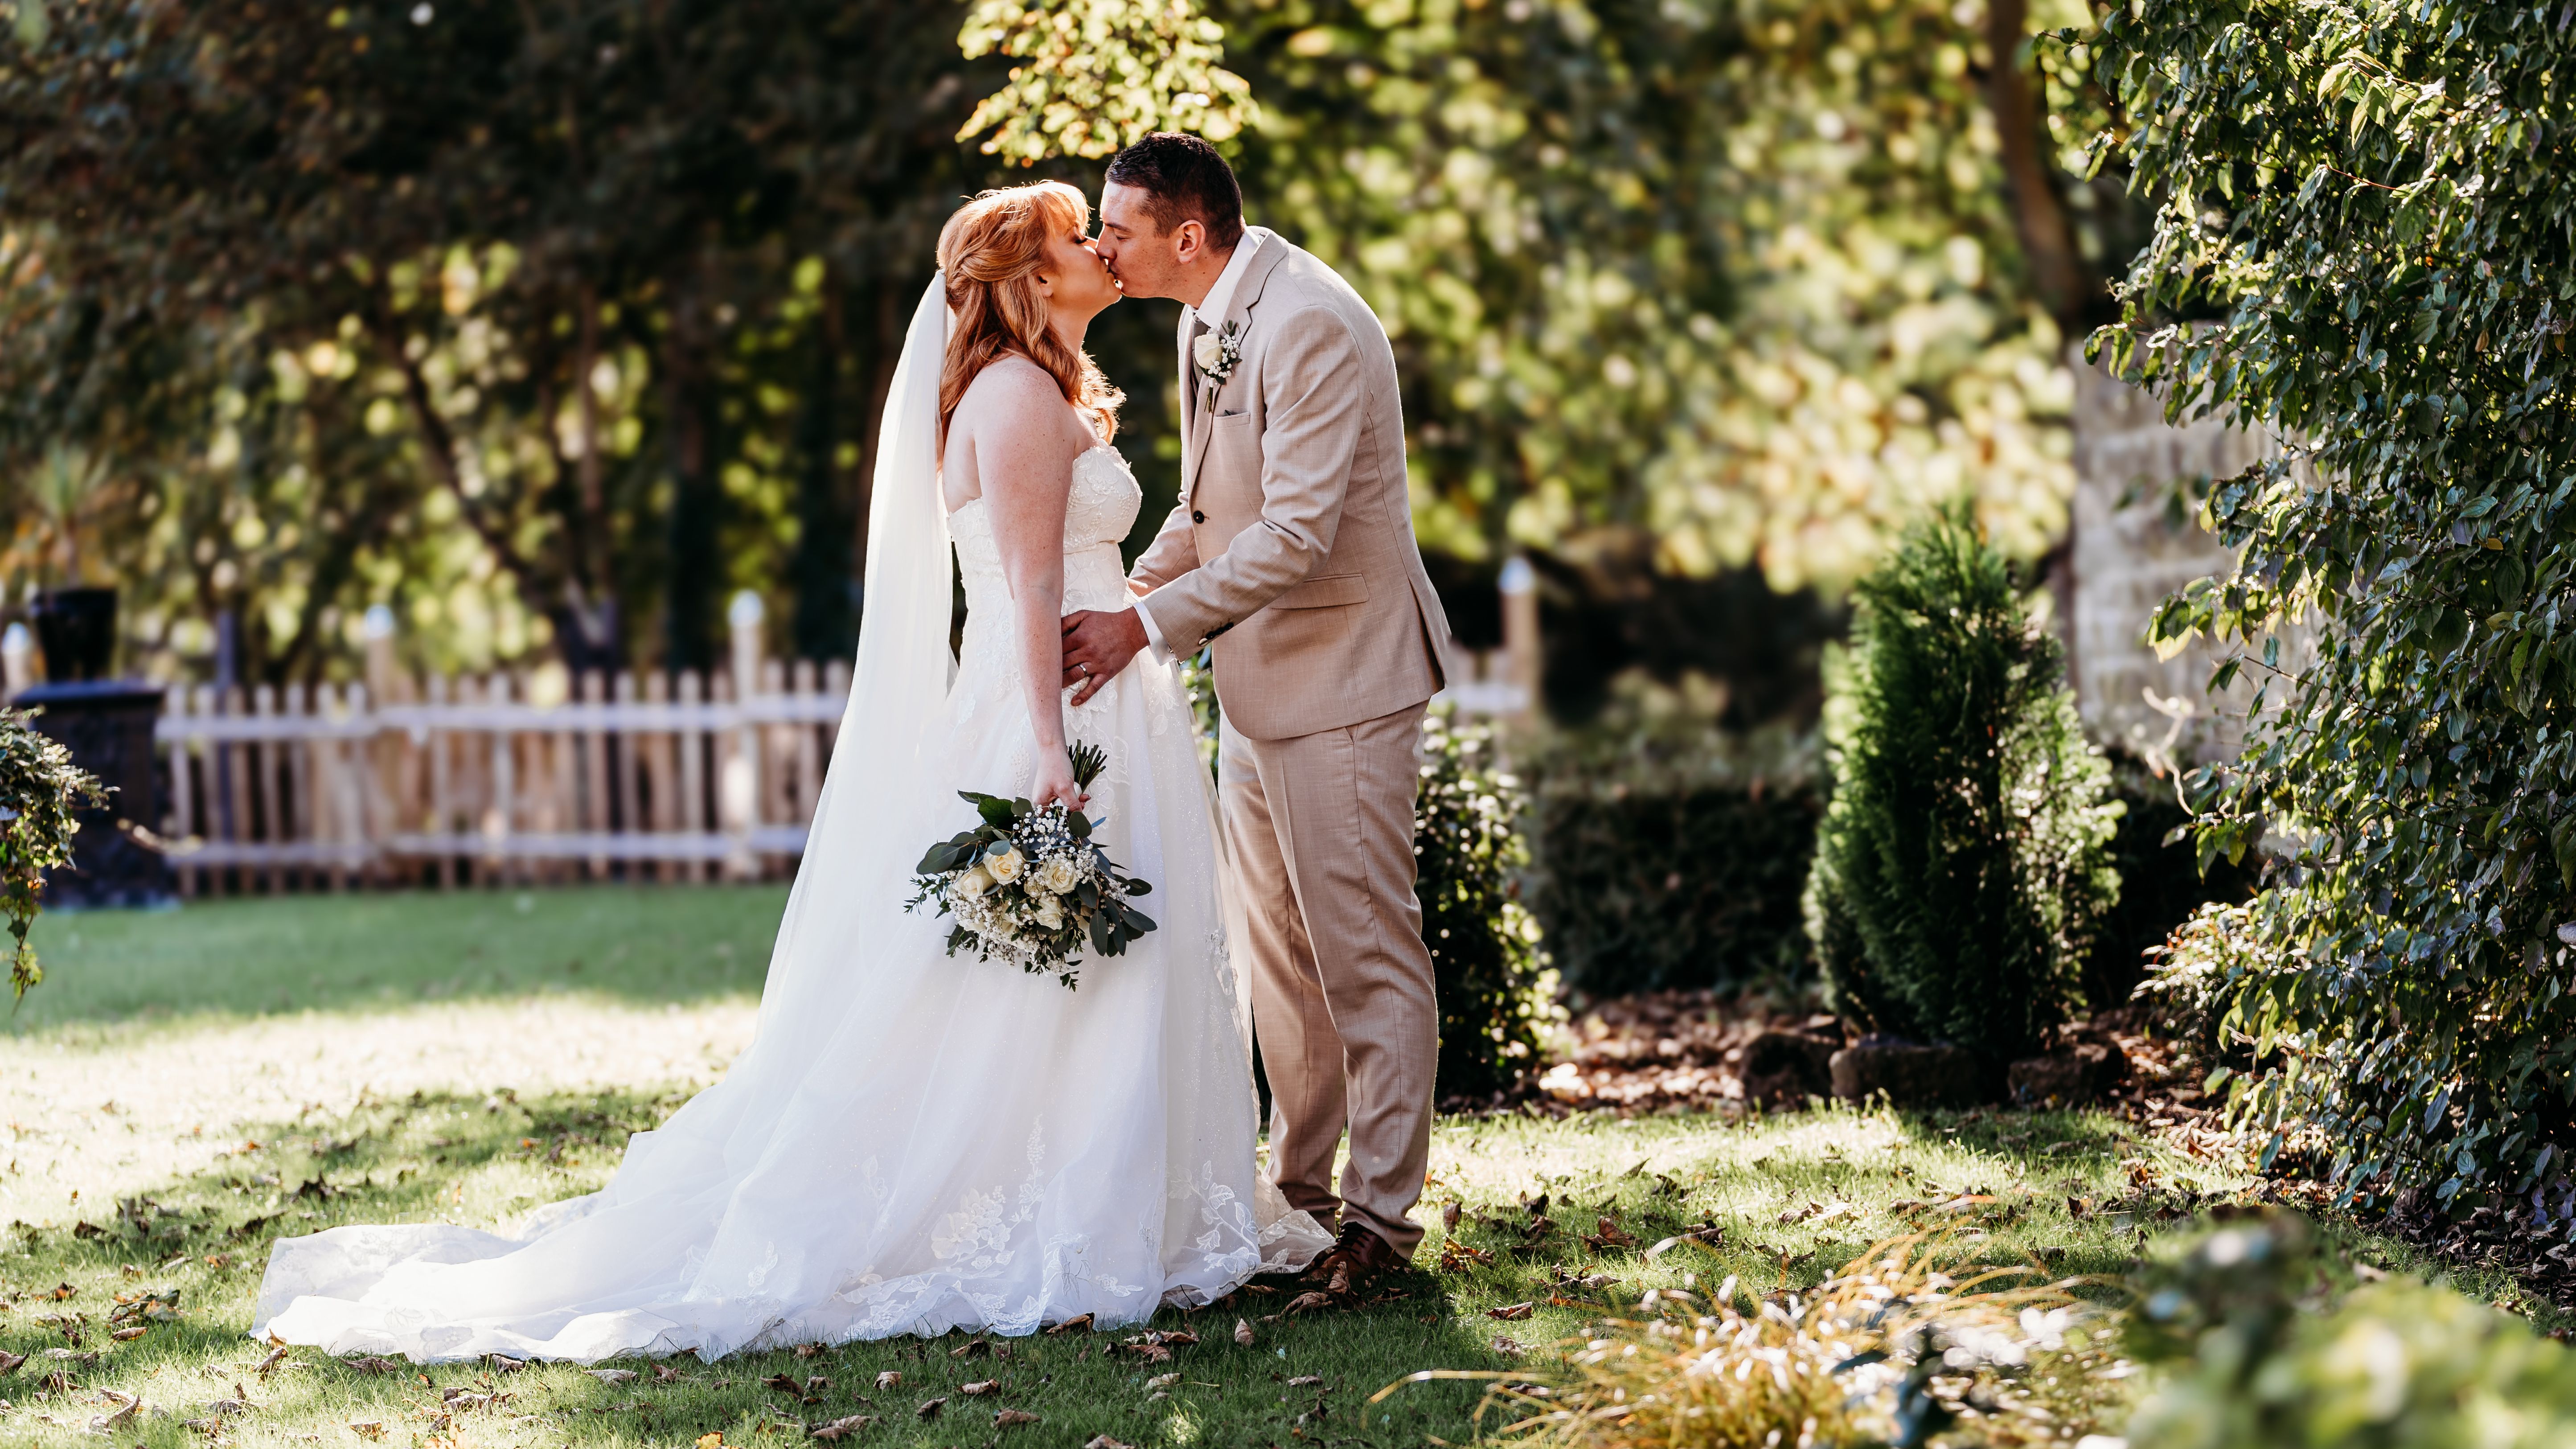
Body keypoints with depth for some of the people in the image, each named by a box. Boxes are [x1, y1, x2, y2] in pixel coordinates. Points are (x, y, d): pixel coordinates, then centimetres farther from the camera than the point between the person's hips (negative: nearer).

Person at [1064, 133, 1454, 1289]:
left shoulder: (1309, 326, -22)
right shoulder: (1209, 320, 8)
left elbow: (1296, 534, -27)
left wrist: (1146, 628, -25)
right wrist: (1131, 589, 7)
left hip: (1342, 672, -10)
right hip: (1258, 675, 10)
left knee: (1364, 949, -5)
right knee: (1277, 948, 15)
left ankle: (1380, 1212, 1)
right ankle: (1299, 1183, 25)